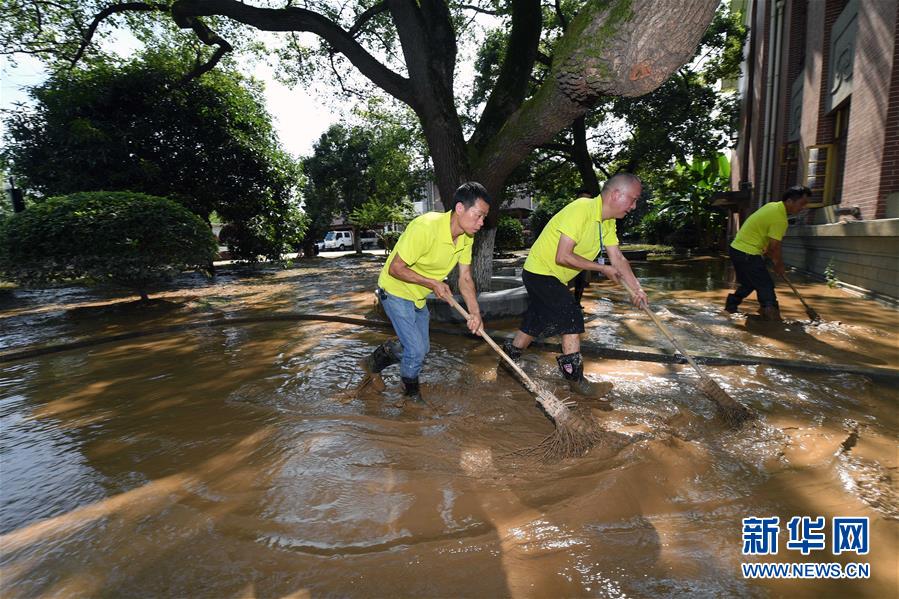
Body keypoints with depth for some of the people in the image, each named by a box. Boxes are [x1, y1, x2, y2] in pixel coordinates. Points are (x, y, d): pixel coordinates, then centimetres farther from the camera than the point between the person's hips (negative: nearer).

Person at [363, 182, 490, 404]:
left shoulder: (466, 237, -8)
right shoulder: (426, 227, -33)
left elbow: (465, 278, -4)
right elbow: (395, 268, -28)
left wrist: (474, 312, -16)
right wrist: (432, 283, -24)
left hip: (418, 296, 8)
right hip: (396, 291, -8)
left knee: (420, 347, 17)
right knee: (416, 350, -7)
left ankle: (374, 363, 39)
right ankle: (411, 392, 23)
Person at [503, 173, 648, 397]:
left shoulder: (607, 222, 5)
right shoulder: (581, 209, -25)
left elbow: (618, 258, 7)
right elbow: (563, 257, -29)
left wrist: (637, 288, -3)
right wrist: (602, 268, -21)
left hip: (554, 278, 9)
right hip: (540, 271, -9)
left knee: (536, 324, 15)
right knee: (573, 318, -14)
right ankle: (575, 380, -4)